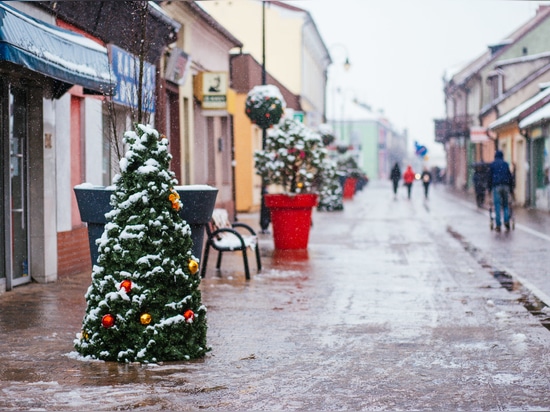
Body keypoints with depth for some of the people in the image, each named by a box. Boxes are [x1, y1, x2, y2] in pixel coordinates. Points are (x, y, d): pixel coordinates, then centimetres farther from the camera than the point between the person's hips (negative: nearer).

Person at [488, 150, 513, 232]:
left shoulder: (492, 164, 8)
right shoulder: (506, 164, 14)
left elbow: (490, 177, 4)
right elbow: (510, 176, 12)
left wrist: (489, 188, 8)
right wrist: (511, 187, 15)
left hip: (496, 186, -2)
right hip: (506, 186, 2)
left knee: (497, 205, -3)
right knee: (505, 204, 12)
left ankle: (498, 225, -6)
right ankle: (507, 221, -6)